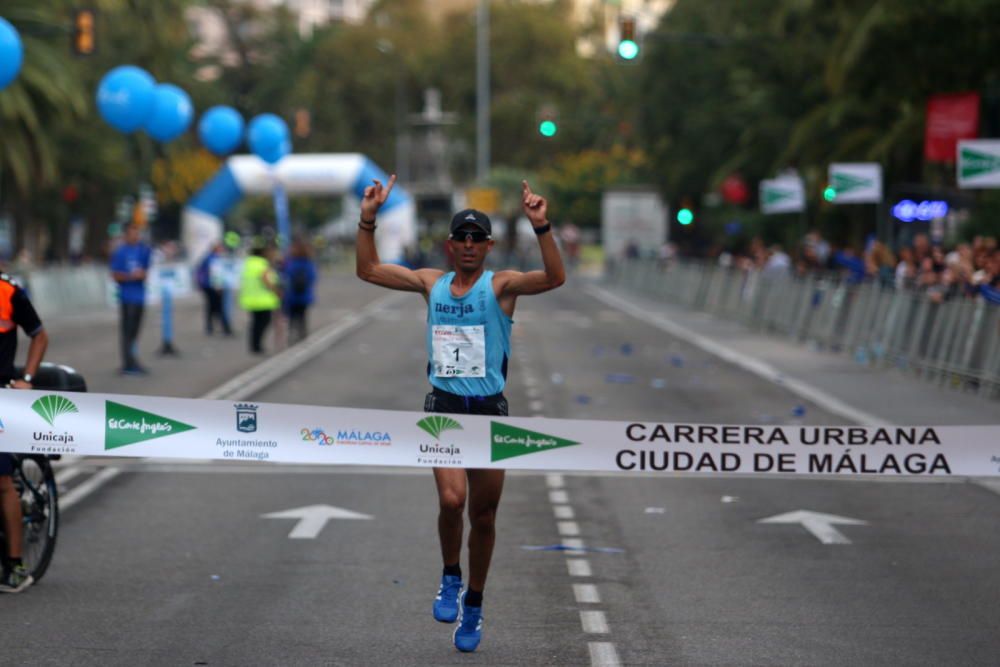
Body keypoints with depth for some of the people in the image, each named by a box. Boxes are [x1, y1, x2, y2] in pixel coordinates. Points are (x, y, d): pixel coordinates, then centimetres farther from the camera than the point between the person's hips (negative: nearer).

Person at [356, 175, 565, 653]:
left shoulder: (501, 286, -3)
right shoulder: (432, 283, 7)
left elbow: (555, 277, -21)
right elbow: (368, 269, 10)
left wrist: (542, 228, -34)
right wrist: (368, 219, -2)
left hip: (490, 411, -1)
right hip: (443, 406, 1)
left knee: (483, 515, 7)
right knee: (451, 499, -22)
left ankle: (473, 604, 27)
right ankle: (450, 577, 6)